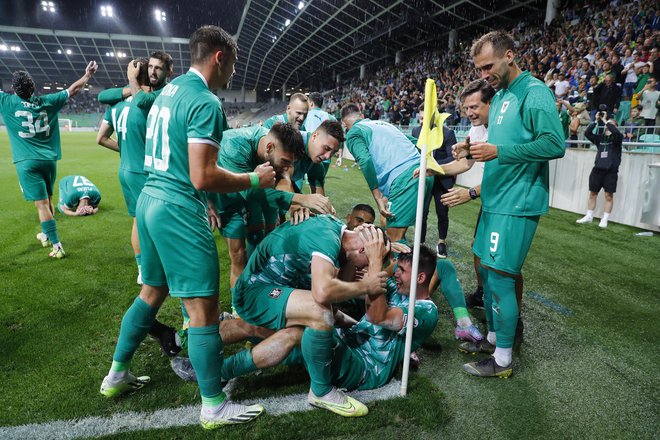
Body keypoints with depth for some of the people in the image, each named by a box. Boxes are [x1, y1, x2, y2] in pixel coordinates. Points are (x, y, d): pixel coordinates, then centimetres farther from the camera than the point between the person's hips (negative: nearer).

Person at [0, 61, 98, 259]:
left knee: (42, 204, -5)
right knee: (47, 200, 19)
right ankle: (46, 236, 37)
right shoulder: (47, 101, 3)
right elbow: (73, 89, 14)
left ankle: (57, 246, -7)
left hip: (27, 162, -4)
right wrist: (88, 74, 25)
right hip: (49, 159, 4)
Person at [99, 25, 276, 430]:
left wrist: (204, 199, 23)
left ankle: (117, 375, 38)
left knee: (152, 292, 23)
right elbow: (202, 177, -22)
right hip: (179, 211, -10)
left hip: (151, 199, 10)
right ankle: (215, 407, 12)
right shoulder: (206, 103, -16)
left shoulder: (170, 90, 14)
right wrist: (254, 180, -9)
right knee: (204, 308, -1)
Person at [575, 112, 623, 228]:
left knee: (609, 195, -2)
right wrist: (596, 121, -9)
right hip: (597, 169, 4)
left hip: (611, 170, -3)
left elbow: (616, 132, -21)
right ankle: (589, 216, 16)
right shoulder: (600, 137, 10)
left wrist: (605, 120, -15)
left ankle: (604, 220, 2)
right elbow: (587, 133, -3)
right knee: (592, 193, 7)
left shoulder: (617, 137, 1)